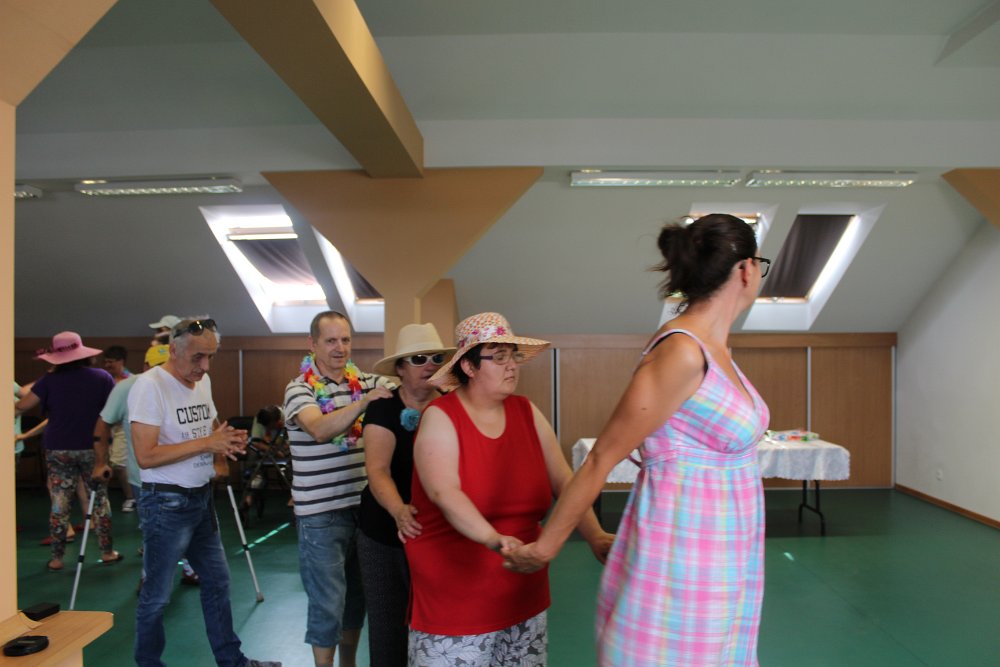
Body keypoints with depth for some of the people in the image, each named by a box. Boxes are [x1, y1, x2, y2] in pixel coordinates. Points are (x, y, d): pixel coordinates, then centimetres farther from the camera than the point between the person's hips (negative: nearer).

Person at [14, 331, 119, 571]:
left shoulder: (50, 380, -5)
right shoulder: (102, 377, -5)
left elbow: (23, 405, -7)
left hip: (59, 449, 0)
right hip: (93, 448, 0)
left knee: (59, 503, 8)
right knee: (100, 499, 11)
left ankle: (57, 558, 14)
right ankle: (107, 551, 16)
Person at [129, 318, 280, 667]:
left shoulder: (203, 381, 6)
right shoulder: (150, 385, -18)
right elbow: (146, 456, -23)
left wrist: (227, 438, -4)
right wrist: (206, 443, -24)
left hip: (202, 498, 8)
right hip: (166, 504, -8)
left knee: (217, 580, 17)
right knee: (157, 596, 7)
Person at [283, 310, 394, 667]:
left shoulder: (367, 381, 5)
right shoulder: (299, 389, -10)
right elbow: (321, 429, -28)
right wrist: (364, 401, -40)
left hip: (363, 504, 5)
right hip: (321, 513, -5)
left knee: (357, 595, 19)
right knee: (328, 603, 3)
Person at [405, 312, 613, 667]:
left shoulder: (527, 413, 2)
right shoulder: (440, 417, -12)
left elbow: (563, 481, -2)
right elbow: (444, 493, -26)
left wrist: (595, 537, -17)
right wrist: (493, 539, -40)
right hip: (455, 594, -4)